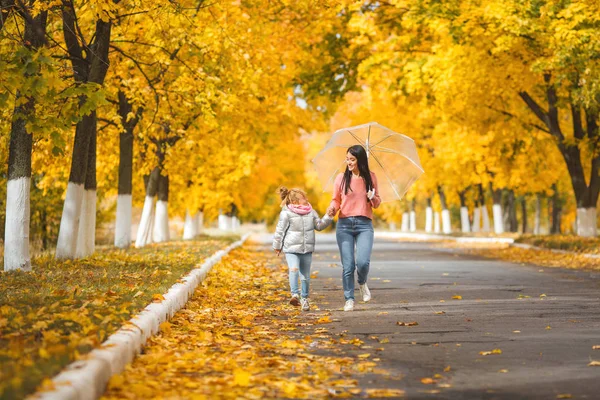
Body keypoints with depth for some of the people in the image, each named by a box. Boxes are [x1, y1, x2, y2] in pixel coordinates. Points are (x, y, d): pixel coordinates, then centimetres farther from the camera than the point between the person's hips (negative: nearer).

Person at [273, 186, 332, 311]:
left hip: (307, 249, 4)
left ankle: (304, 298, 22)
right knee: (294, 269, -27)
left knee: (305, 275, 9)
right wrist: (277, 246, 4)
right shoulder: (286, 214, -8)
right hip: (291, 249, -4)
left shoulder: (311, 212, 7)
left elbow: (319, 225, 14)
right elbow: (280, 231, -1)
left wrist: (328, 217, 1)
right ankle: (295, 295, -30)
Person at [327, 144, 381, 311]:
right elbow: (336, 200, 8)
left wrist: (373, 198, -9)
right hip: (344, 224, 0)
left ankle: (362, 283, 17)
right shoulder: (341, 178, 3)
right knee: (348, 265, -2)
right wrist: (332, 209, -13)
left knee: (363, 261, -16)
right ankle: (349, 299, 12)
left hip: (364, 224, 0)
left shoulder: (371, 177, 6)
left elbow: (377, 203, 13)